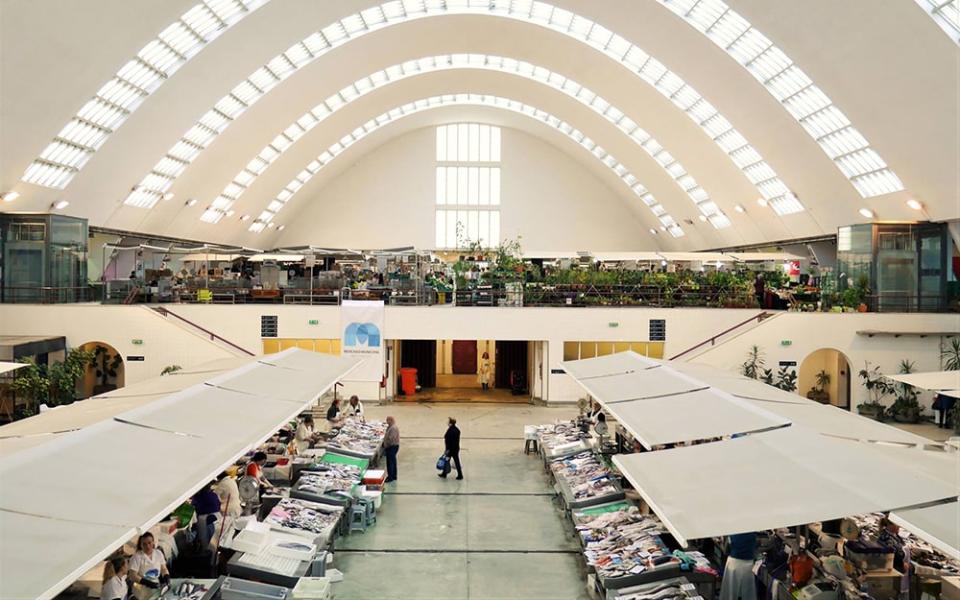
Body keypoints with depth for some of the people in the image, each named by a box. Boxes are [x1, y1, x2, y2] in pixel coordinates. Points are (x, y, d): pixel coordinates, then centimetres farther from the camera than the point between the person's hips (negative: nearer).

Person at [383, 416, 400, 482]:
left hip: (392, 447, -11)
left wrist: (386, 445, -14)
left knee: (390, 462, -7)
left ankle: (390, 477, -3)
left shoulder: (393, 428, -22)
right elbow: (387, 436, 20)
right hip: (391, 446, 11)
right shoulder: (390, 427, 13)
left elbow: (391, 438, -27)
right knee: (393, 462, 16)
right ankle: (394, 476, 25)